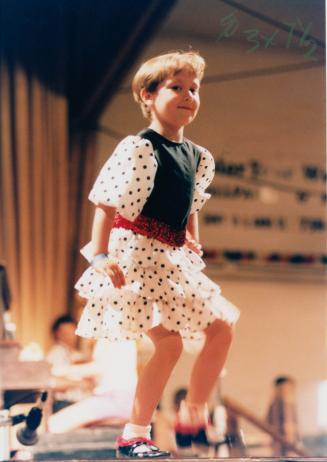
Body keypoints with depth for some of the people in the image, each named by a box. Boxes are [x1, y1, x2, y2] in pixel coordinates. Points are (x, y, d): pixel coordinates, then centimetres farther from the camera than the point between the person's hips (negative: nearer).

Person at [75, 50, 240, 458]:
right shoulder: (139, 148, -14)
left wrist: (193, 242, 12)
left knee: (221, 328, 9)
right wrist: (100, 255, -24)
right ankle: (133, 436, -2)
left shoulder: (197, 156, 11)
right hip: (135, 254, -9)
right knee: (169, 343, -14)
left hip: (173, 258, 9)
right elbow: (106, 204, -18)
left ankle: (195, 416, 20)